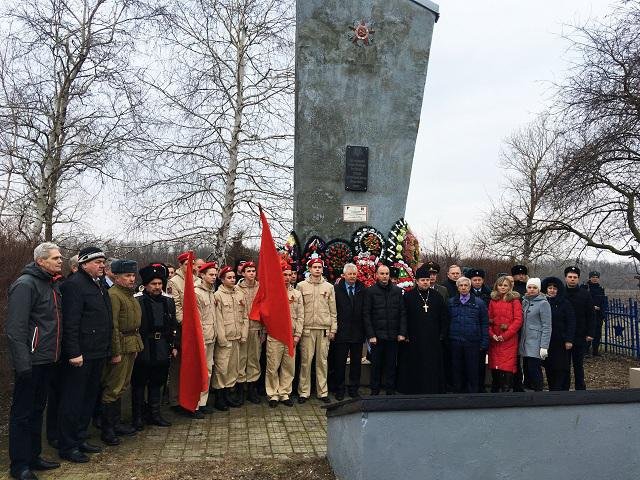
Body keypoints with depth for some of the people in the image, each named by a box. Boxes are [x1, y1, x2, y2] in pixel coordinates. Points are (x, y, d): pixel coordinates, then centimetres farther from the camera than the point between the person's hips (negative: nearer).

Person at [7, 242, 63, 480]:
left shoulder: (53, 284, 13)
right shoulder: (25, 284, -15)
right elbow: (15, 327, -20)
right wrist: (22, 362, -23)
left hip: (47, 360, 9)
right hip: (31, 360, -9)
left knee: (37, 409, 17)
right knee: (22, 413, 2)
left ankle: (33, 456, 29)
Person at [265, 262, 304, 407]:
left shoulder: (297, 294, 10)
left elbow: (300, 316, 8)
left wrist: (297, 335, 1)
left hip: (291, 336, 3)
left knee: (289, 366, 8)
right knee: (273, 367, 1)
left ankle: (285, 393, 20)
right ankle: (273, 394, 14)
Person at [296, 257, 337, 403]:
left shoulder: (329, 287, 10)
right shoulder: (301, 286, 5)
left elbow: (333, 310, 10)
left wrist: (333, 328, 4)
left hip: (324, 328, 2)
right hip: (307, 328, -1)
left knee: (322, 361, 6)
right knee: (306, 360, 0)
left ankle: (323, 392, 15)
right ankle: (304, 392, 10)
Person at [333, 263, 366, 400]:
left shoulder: (362, 289, 5)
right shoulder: (336, 289, -3)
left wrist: (365, 330, -3)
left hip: (358, 332, 2)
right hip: (341, 332, -2)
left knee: (356, 362, 10)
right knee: (340, 362, 5)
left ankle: (354, 389, 22)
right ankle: (339, 390, 16)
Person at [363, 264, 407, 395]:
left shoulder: (397, 291, 8)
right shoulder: (370, 291, 0)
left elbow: (402, 313, 7)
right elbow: (366, 315, -3)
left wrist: (402, 333, -2)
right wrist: (371, 335, -9)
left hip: (393, 335, 2)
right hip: (377, 335, -2)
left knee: (391, 365, 7)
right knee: (376, 365, 5)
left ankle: (391, 392, 16)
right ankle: (374, 392, 15)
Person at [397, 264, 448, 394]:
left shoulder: (437, 296, 9)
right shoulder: (408, 297, 1)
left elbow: (445, 317, 11)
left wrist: (442, 334, 4)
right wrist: (405, 335, -5)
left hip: (433, 340, 2)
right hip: (414, 341, -2)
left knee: (433, 367, 5)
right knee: (415, 368, 2)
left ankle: (433, 390, 14)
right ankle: (414, 390, 11)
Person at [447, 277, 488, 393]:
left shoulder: (479, 303, 3)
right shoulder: (451, 302, 7)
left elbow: (485, 324, 2)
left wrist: (484, 343, -4)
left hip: (472, 343, -2)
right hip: (455, 343, 2)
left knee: (472, 370, 4)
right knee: (456, 370, 9)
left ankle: (472, 392, 15)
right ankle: (458, 391, 21)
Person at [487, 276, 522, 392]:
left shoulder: (514, 300, 0)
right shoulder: (493, 301, 12)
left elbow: (518, 320, -7)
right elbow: (489, 319, 12)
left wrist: (505, 335, -11)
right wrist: (492, 334, -3)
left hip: (509, 340, -4)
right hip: (494, 339, 4)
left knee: (507, 369, -8)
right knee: (494, 368, 7)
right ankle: (494, 391, 19)